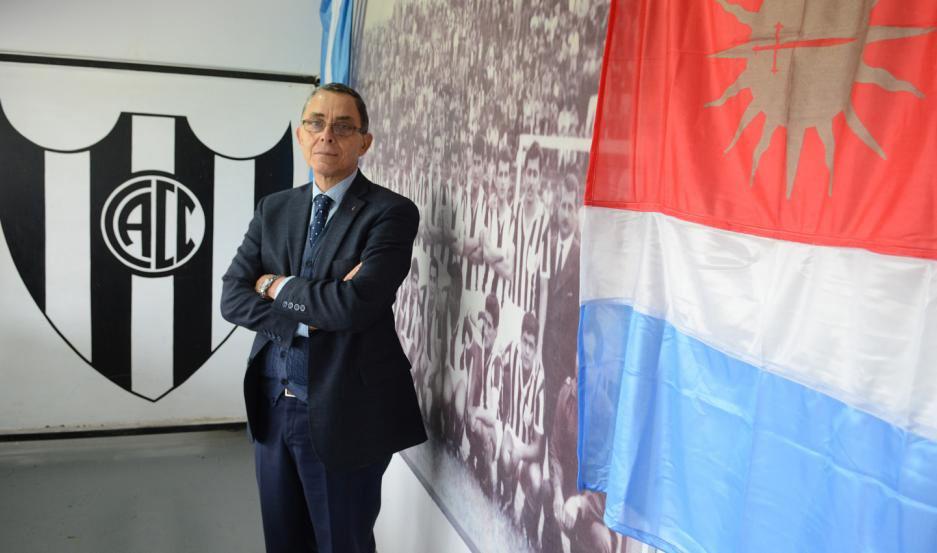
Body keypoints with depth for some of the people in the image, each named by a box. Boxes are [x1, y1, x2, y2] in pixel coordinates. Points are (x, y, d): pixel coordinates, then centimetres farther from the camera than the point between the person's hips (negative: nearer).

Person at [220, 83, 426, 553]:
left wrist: (278, 288, -10)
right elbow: (232, 299, -1)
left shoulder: (391, 213, -11)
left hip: (344, 413, -5)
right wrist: (310, 311, -16)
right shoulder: (273, 209, 7)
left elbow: (355, 303, -24)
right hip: (272, 407, 5)